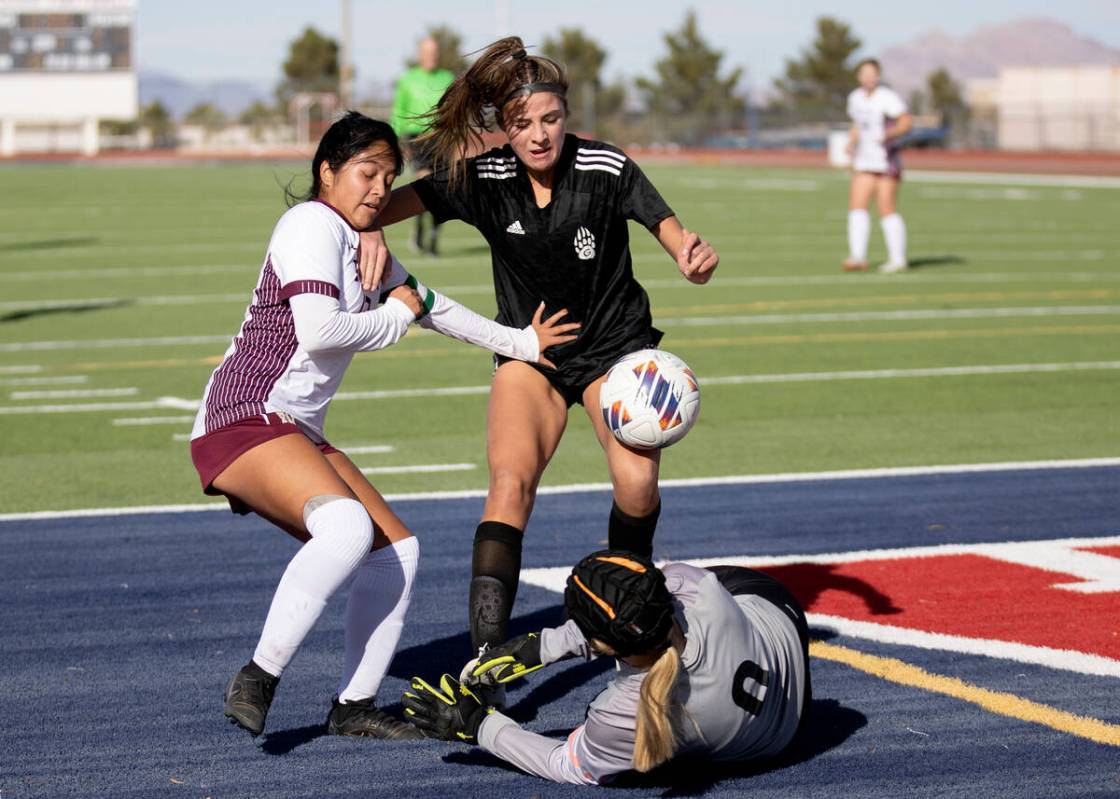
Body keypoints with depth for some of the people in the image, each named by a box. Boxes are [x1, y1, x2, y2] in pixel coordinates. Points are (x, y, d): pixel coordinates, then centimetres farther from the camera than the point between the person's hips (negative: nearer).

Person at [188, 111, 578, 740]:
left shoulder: (363, 245, 19)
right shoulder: (314, 224, -10)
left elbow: (428, 303, 36)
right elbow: (319, 332, -23)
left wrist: (518, 342, 42)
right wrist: (394, 314, -6)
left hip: (297, 434, 10)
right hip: (244, 421, -10)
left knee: (397, 548, 5)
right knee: (348, 525, -32)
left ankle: (355, 705, 12)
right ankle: (259, 676, -27)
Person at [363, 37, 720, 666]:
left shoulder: (608, 170, -19)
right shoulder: (485, 180, -15)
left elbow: (677, 240, -19)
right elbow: (386, 203, -17)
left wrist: (695, 258, -43)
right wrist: (371, 233, -40)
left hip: (616, 347, 0)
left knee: (638, 483, -19)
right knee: (511, 480, -22)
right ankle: (486, 651, -29)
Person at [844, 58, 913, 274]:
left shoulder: (888, 98, -12)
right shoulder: (855, 98, 11)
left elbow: (906, 122, -17)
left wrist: (890, 133, -32)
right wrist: (851, 141, 10)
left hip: (886, 161, -7)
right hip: (864, 161, 7)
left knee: (887, 210, -6)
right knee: (856, 205, -5)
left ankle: (898, 259, 2)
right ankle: (858, 256, -7)